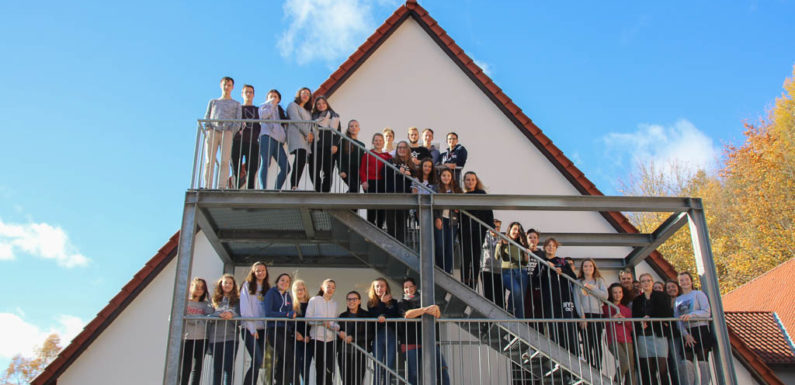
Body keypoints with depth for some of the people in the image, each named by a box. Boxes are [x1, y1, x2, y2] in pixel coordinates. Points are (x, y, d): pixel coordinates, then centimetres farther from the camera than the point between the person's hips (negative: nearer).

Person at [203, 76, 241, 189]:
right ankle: (207, 187, -16)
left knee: (225, 161, -17)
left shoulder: (236, 104, 24)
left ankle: (221, 187, -24)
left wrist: (231, 134, -6)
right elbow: (206, 118, 18)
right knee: (209, 161, -11)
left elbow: (238, 122, 11)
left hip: (227, 133, -1)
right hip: (212, 132, 1)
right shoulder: (213, 102, 28)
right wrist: (208, 130, -2)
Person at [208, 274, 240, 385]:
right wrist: (220, 315, -15)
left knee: (229, 367, -8)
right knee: (217, 368, 5)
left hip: (231, 337, -2)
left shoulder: (236, 300, 10)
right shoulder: (215, 300, 15)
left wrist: (231, 315, -19)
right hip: (215, 338, 2)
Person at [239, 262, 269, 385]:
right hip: (249, 329, -5)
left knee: (257, 363, 1)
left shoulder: (267, 289, 16)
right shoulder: (247, 286, 2)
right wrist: (252, 328, -12)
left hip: (262, 329, 5)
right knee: (257, 361, -18)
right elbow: (245, 308, -6)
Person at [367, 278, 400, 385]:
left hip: (391, 337, 1)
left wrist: (385, 317, -14)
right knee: (378, 369, -3)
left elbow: (398, 318, 1)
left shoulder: (393, 302, 12)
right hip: (378, 337, 0)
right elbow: (373, 317, -4)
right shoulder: (371, 303, 11)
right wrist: (382, 303, -3)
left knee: (390, 368, -3)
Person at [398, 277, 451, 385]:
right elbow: (407, 314, -13)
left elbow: (438, 315, 7)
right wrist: (425, 309, -20)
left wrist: (435, 309, -17)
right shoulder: (401, 304, 10)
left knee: (441, 367, -10)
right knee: (413, 373, -9)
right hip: (410, 343, -2)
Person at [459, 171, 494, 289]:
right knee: (466, 257, -3)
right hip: (465, 230, 0)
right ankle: (465, 285, 1)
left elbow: (488, 211, 3)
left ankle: (473, 286, 10)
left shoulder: (482, 194, 8)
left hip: (479, 230, 0)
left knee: (476, 258, 4)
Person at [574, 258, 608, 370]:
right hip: (584, 316, -1)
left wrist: (591, 288, -6)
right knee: (587, 345, -6)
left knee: (597, 344, -6)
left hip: (597, 315, 1)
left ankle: (598, 368, -5)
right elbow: (577, 300, 1)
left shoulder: (599, 281, 15)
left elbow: (605, 296, 1)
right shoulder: (578, 282, 11)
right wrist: (582, 315, -10)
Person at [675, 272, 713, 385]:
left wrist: (691, 315, -21)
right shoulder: (677, 300, 17)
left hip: (701, 330, -4)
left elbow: (707, 312, -7)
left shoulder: (698, 294, 5)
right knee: (687, 362, -6)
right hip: (686, 333, 4)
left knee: (702, 361, -7)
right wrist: (685, 334, -7)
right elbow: (677, 319, 7)